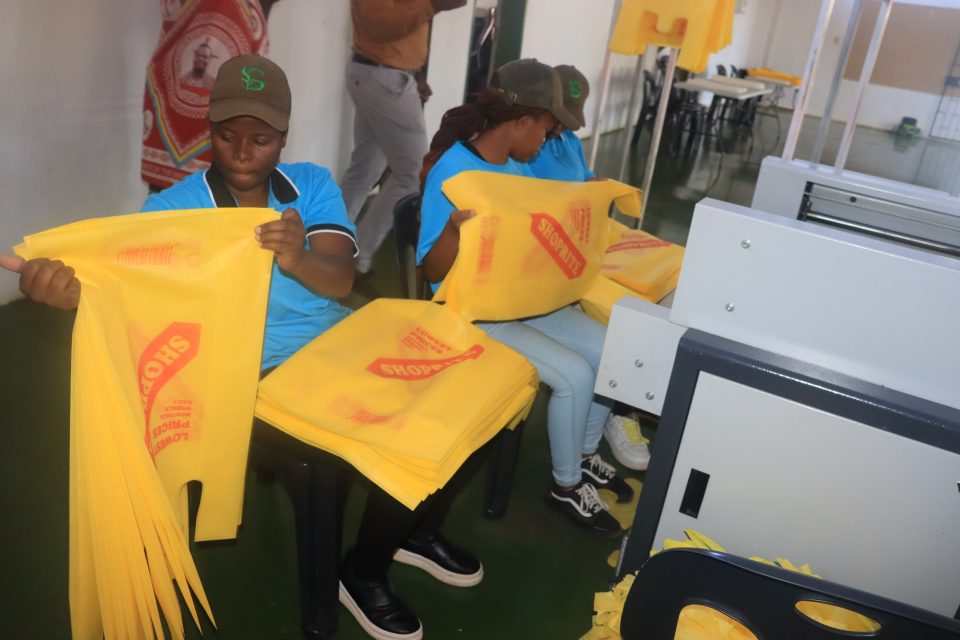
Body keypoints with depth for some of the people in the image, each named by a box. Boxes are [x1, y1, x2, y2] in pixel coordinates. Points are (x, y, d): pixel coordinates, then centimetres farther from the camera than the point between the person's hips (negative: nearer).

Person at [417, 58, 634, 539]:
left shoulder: (518, 166, 5)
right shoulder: (452, 173, -20)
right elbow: (434, 271, -23)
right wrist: (455, 227, -42)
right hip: (473, 313, -8)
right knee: (575, 374, -19)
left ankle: (585, 454, 22)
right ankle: (565, 486, 6)